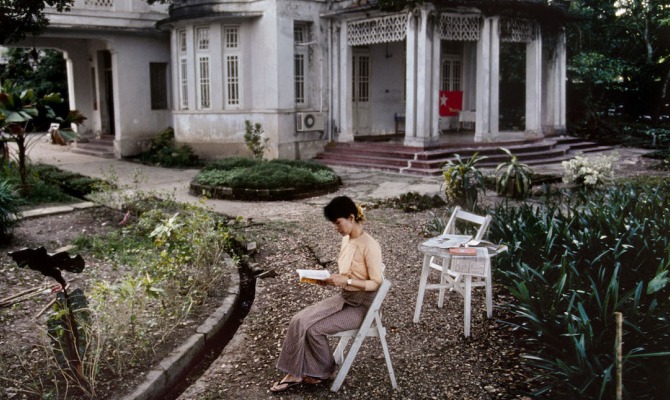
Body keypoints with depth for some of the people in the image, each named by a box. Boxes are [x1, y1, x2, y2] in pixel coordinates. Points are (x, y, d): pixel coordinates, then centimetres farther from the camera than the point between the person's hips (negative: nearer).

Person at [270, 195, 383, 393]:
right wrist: (332, 278, -5)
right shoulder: (346, 239, 4)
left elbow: (376, 283, -19)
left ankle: (323, 371, 7)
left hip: (361, 306, -8)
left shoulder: (370, 246, -22)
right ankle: (295, 373, -4)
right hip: (343, 298, 8)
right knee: (299, 321, -11)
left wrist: (345, 281, -28)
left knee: (314, 329, -19)